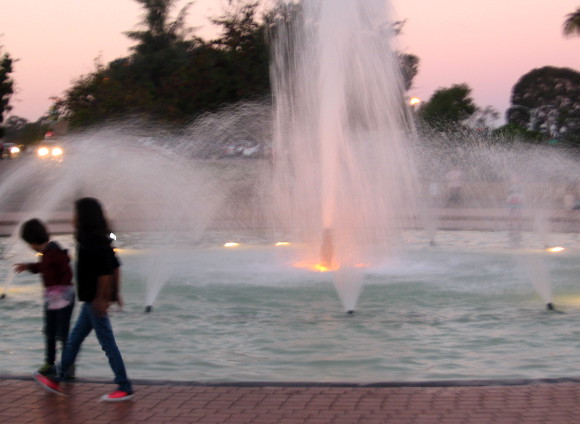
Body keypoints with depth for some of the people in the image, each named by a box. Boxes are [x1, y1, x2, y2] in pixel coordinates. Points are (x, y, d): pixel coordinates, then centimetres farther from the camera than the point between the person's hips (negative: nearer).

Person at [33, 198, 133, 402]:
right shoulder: (100, 240, 11)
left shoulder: (93, 243, -19)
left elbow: (105, 271, -25)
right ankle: (57, 381, 28)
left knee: (107, 342, -3)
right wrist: (115, 293, 18)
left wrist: (101, 298, -22)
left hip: (95, 300, -10)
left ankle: (125, 388, 3)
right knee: (74, 340, 17)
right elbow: (115, 266, 14)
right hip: (91, 300, 10)